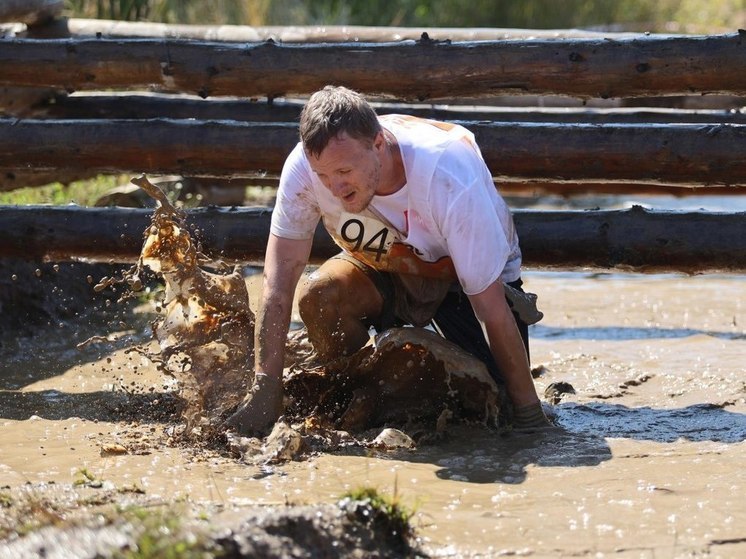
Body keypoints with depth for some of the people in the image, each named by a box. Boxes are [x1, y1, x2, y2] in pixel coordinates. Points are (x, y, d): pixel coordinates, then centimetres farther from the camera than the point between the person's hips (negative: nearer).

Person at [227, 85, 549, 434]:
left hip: (465, 277, -2)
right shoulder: (304, 166, -30)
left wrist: (528, 410, -27)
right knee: (318, 295, -28)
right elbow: (278, 283, -26)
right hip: (384, 272, 2)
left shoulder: (449, 180, -38)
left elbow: (491, 310, -33)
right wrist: (264, 393, -32)